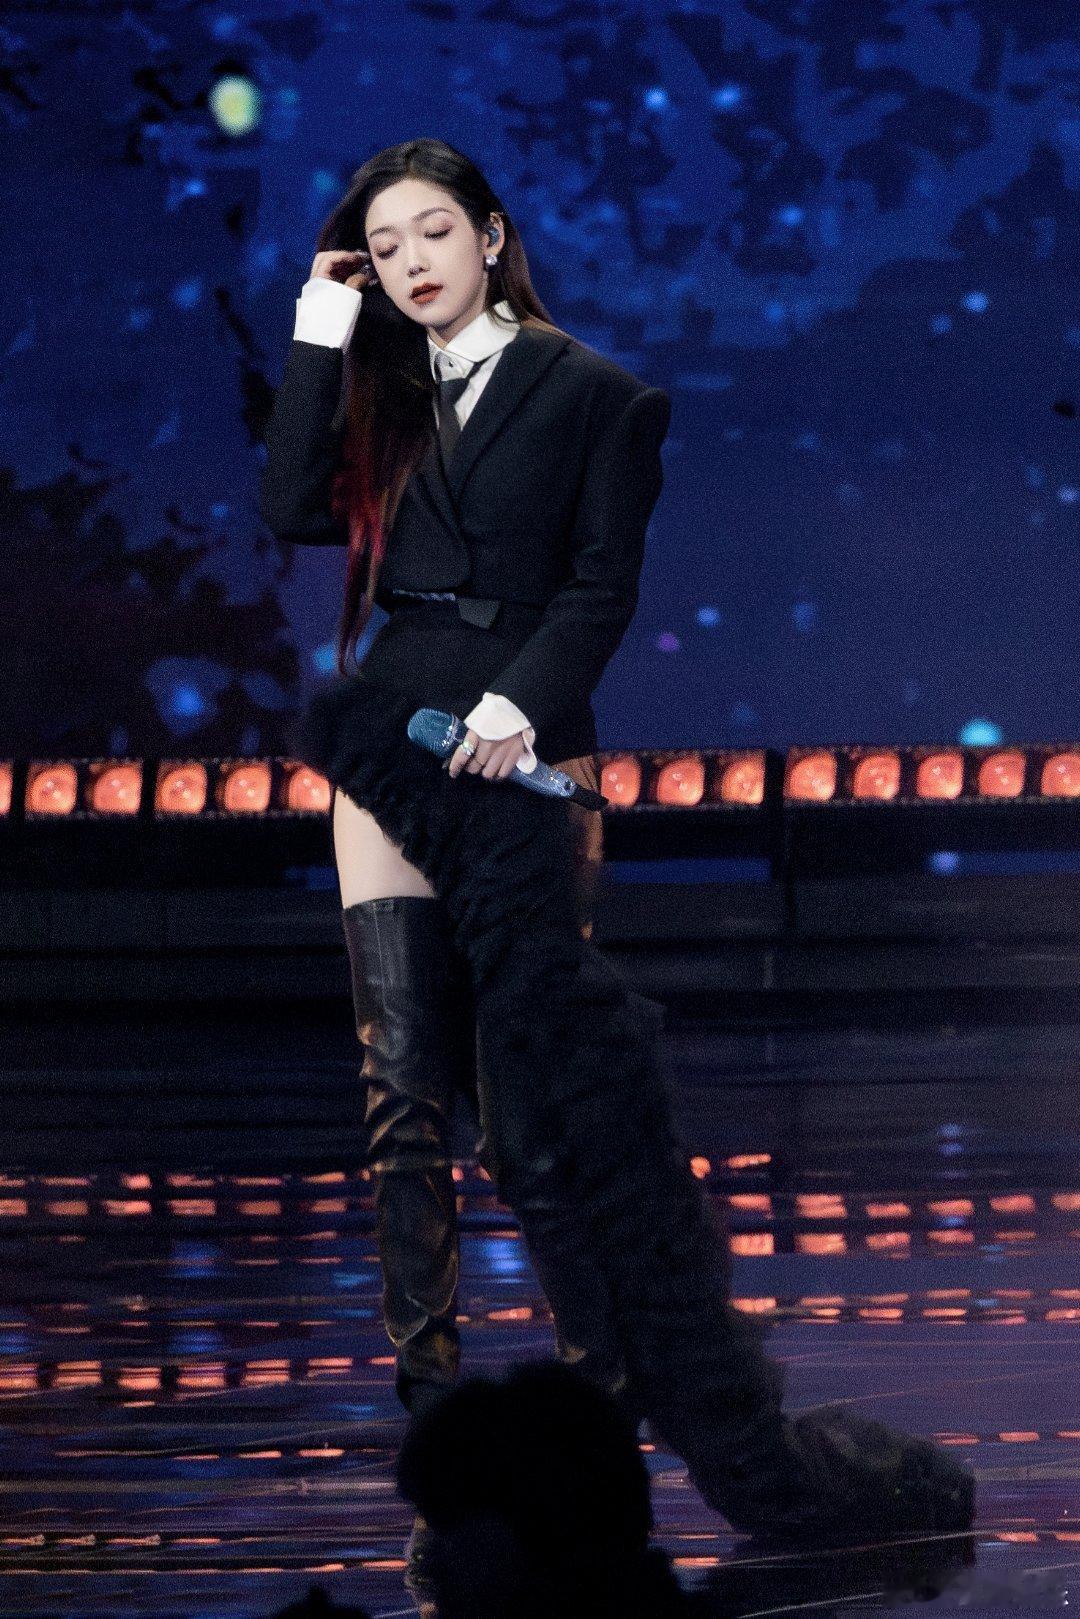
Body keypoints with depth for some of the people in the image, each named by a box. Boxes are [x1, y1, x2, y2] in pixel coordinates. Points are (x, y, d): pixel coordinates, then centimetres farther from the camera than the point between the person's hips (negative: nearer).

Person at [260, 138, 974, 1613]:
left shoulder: (591, 395, 4)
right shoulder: (382, 399, 17)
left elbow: (604, 581, -3)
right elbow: (293, 509, 3)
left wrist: (523, 703, -17)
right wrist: (319, 342, 4)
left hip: (518, 757, -4)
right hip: (392, 751, 4)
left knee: (542, 1076, -9)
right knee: (405, 1088, -2)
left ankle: (613, 1376, -7)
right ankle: (429, 1386, -2)